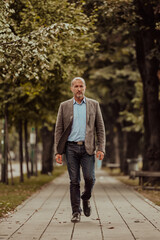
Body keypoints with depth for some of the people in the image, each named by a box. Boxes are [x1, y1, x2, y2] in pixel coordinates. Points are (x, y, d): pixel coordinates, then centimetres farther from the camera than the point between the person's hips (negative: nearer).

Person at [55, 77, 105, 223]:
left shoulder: (94, 105, 9)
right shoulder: (64, 106, 8)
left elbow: (100, 128, 8)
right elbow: (59, 129, 7)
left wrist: (101, 148, -3)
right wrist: (58, 151, 0)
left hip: (87, 148, 0)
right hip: (71, 148, 0)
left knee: (89, 178, -10)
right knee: (74, 181, 0)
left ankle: (86, 198, 21)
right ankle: (76, 212, 7)